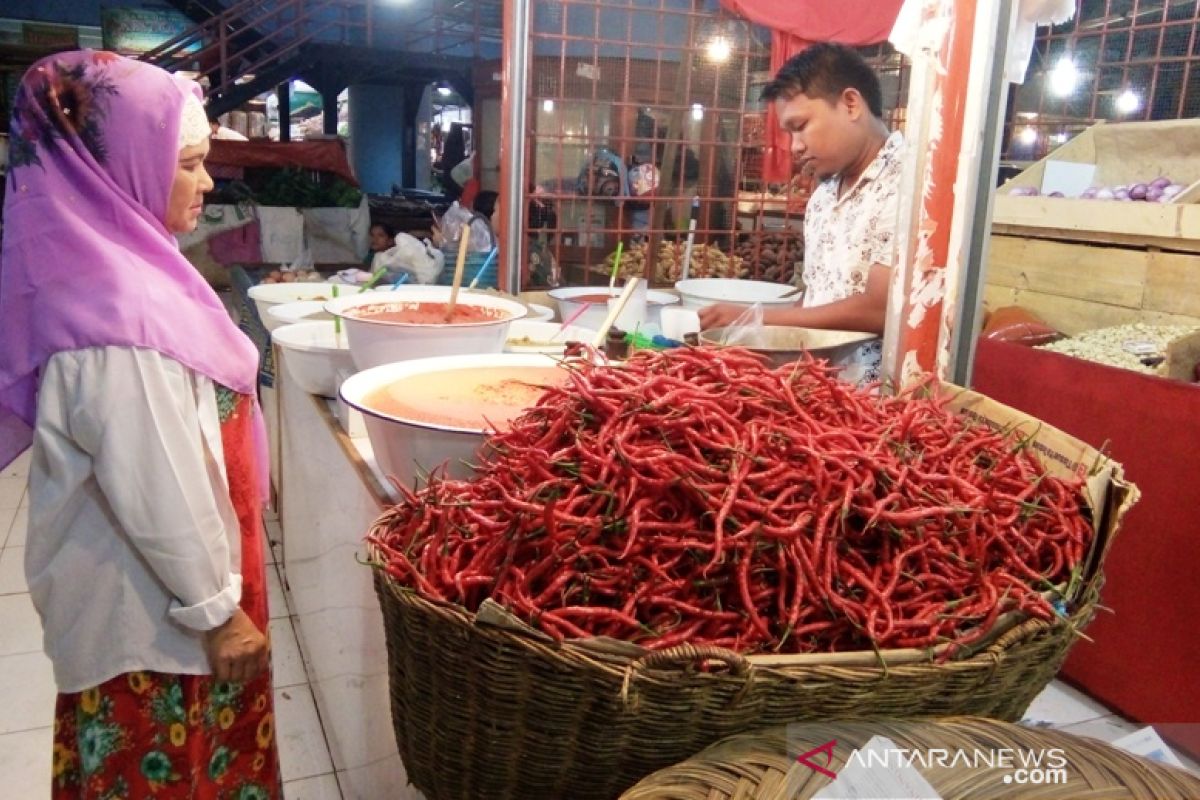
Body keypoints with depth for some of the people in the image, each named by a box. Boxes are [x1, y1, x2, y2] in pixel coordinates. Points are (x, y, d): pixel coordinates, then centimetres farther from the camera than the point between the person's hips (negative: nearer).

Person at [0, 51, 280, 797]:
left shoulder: (114, 266, 2)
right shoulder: (116, 309, -28)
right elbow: (158, 490, -25)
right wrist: (218, 609, -14)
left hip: (159, 589, 8)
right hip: (154, 609, -8)